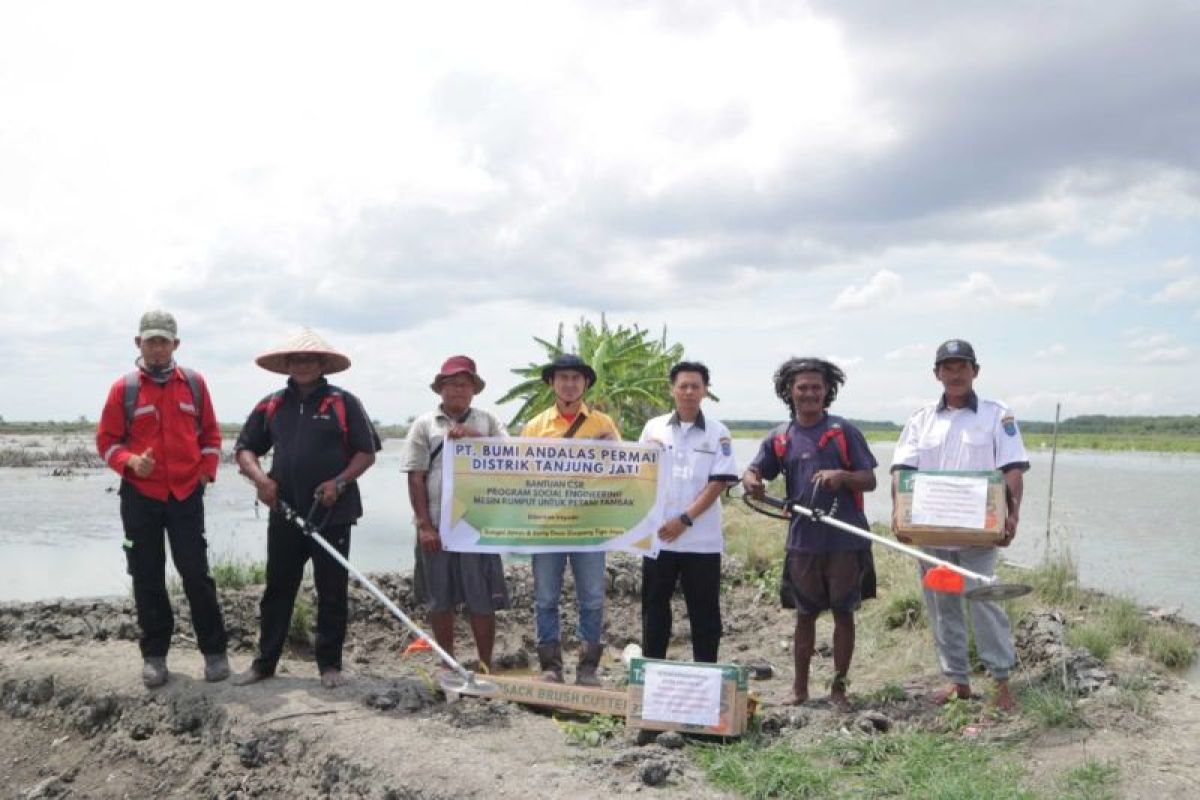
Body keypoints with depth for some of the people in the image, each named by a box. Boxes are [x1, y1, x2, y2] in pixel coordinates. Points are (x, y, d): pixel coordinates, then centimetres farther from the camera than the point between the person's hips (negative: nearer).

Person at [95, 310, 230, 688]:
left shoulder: (194, 383, 5)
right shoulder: (124, 388, 0)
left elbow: (210, 433, 12)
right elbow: (106, 439, 3)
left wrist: (206, 470, 1)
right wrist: (130, 461, -15)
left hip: (186, 494, 0)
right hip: (140, 496, 0)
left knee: (196, 572, -1)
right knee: (147, 578, 6)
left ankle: (214, 650, 9)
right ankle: (154, 654, 17)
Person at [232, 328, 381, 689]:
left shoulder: (344, 403, 0)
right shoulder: (271, 405, 10)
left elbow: (367, 452, -1)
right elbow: (245, 449, 14)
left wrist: (340, 482, -15)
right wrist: (259, 477, -5)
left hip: (332, 514, -3)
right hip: (284, 513, 3)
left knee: (332, 592, 5)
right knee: (277, 590, 10)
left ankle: (330, 664, 14)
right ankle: (265, 662, 19)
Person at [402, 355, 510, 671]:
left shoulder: (487, 422, 9)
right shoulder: (424, 424, 6)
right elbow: (415, 478, 1)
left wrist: (472, 437, -16)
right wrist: (424, 525, -7)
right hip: (436, 525, 0)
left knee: (483, 600, 2)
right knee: (440, 600, 9)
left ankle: (485, 666, 14)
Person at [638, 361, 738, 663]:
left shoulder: (718, 433, 0)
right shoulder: (653, 428, 6)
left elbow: (718, 483, -6)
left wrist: (685, 520, -14)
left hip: (701, 539, -2)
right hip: (658, 535, 2)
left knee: (704, 611, 4)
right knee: (655, 607, 9)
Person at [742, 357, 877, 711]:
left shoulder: (844, 431, 0)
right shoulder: (780, 438, 7)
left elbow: (869, 481, 0)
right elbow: (752, 471, 8)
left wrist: (843, 476, -20)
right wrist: (752, 482, -16)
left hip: (846, 539, -2)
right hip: (803, 540, 2)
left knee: (844, 613, 6)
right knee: (805, 614, 11)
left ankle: (839, 687, 19)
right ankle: (800, 688, 23)